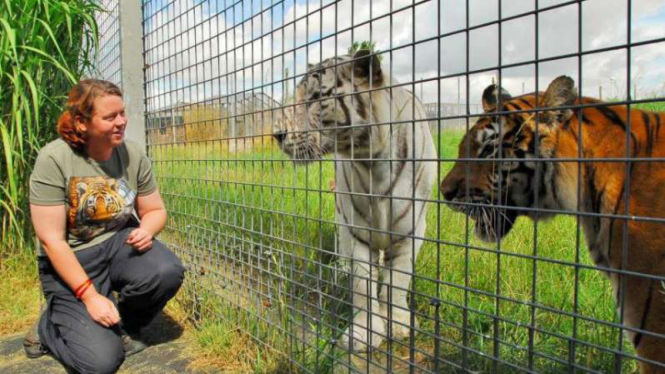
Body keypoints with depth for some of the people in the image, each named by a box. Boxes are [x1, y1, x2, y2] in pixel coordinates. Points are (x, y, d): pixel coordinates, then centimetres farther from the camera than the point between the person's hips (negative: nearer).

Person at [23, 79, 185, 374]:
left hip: (119, 242, 4)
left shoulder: (132, 154, -7)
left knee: (168, 272, -29)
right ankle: (50, 325, 19)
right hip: (70, 260, -3)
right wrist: (90, 296, -21)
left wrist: (147, 230, -20)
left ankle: (124, 326, 4)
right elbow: (51, 240, -18)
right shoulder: (54, 159, -19)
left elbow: (155, 210, 5)